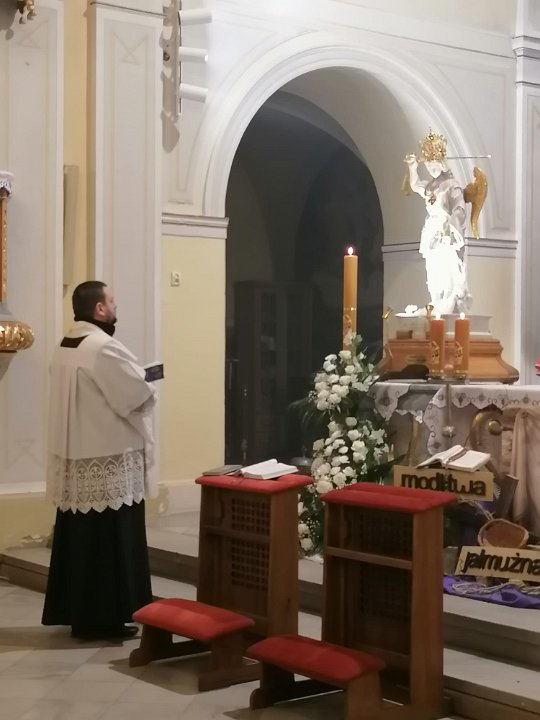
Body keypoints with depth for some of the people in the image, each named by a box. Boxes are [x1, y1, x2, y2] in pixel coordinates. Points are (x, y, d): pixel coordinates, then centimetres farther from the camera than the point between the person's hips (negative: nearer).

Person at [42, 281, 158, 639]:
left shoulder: (65, 347, 10)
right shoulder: (104, 348, -19)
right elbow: (139, 395, -19)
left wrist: (132, 383, 12)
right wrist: (148, 387, 3)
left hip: (75, 459, 9)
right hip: (108, 462, -9)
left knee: (77, 538, 13)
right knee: (109, 542, -1)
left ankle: (73, 611, 21)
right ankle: (104, 618, 5)